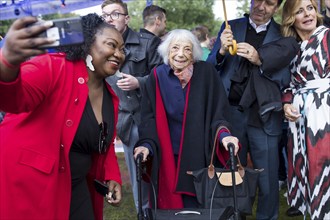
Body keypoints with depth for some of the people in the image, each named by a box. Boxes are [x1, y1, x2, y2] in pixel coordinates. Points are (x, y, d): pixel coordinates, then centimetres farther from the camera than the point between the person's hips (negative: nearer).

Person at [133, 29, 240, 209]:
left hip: (199, 155, -1)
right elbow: (149, 117, -2)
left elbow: (217, 111, -5)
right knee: (170, 204, 7)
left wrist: (224, 134, -23)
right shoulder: (157, 77, -3)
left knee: (198, 205, 4)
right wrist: (146, 144, -18)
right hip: (168, 157, 1)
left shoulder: (206, 72, -5)